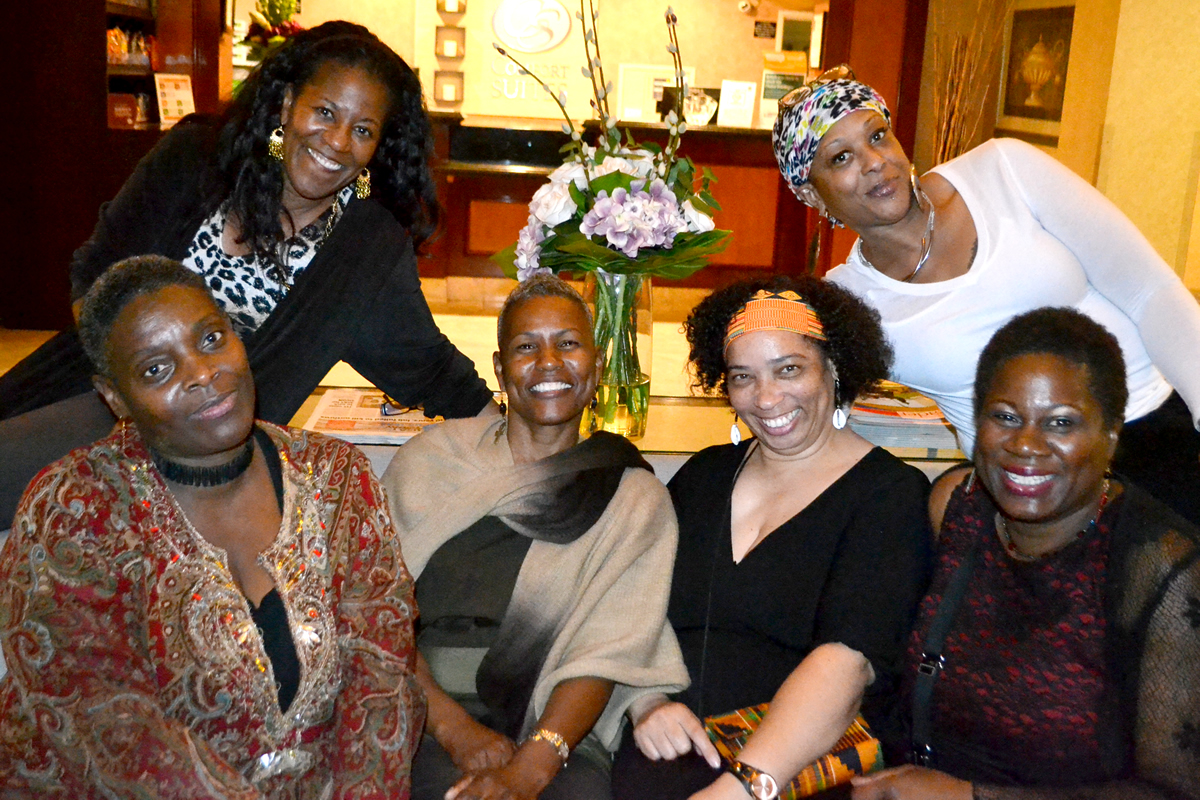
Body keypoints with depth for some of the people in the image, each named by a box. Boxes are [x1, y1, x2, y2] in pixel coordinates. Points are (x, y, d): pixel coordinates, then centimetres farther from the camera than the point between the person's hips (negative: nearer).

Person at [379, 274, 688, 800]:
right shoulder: (432, 459, 9)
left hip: (552, 731, 1)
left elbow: (604, 654, -3)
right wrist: (455, 727, -13)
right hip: (420, 713, 0)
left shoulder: (635, 501, 8)